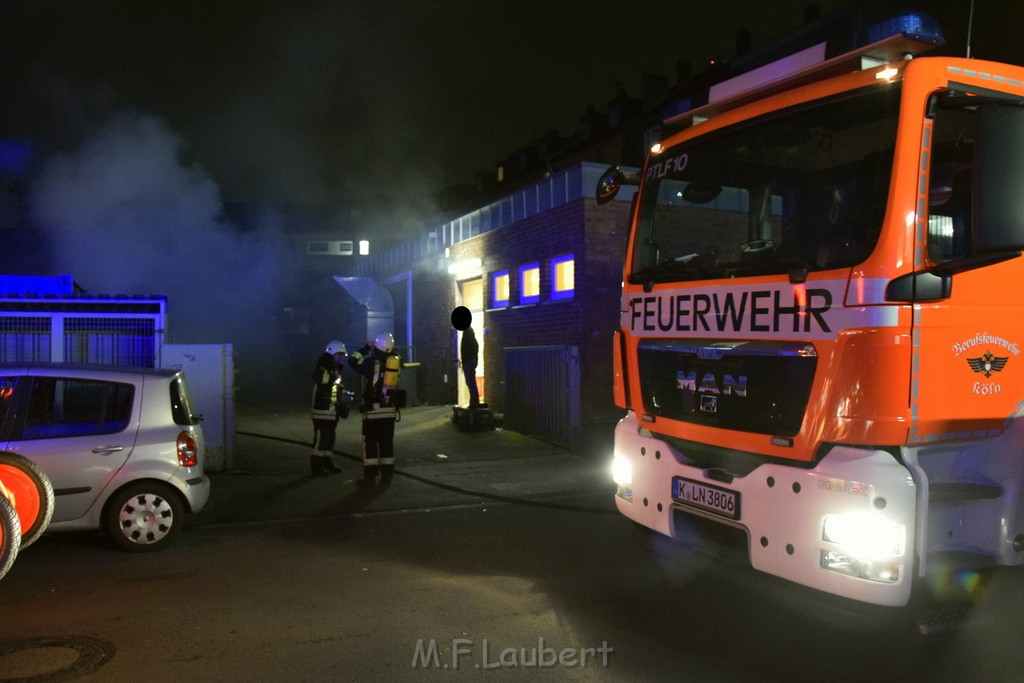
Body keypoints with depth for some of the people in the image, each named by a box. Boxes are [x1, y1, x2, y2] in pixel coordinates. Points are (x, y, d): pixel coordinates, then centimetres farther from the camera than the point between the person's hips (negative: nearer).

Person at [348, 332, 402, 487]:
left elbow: (352, 360, -2)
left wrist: (366, 347, 6)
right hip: (390, 410, 4)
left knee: (370, 444, 1)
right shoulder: (396, 362, 4)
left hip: (372, 410, -4)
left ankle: (370, 476, 1)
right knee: (387, 443, 10)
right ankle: (387, 476, 11)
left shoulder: (372, 362, -11)